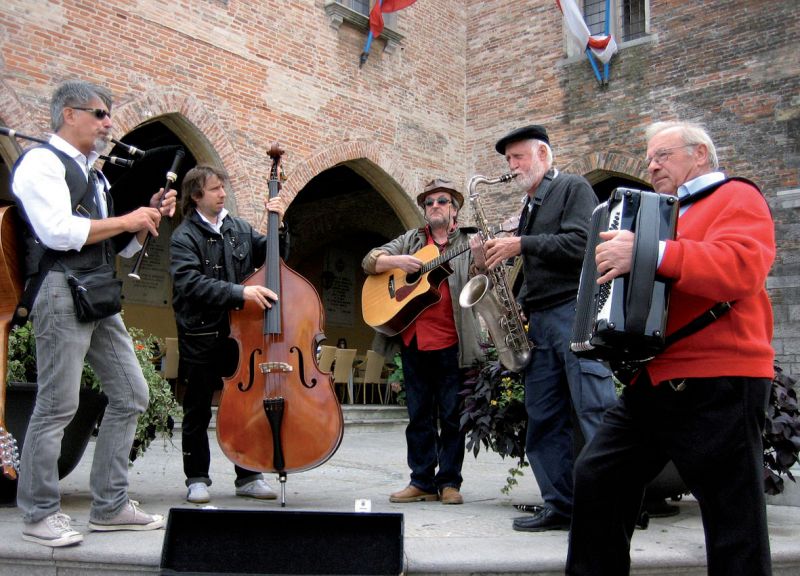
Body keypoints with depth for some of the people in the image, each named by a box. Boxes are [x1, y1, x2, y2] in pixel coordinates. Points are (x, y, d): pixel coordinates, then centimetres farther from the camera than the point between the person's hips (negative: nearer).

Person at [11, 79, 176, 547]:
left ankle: (110, 506, 16)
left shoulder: (92, 174, 23)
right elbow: (58, 231, -17)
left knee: (131, 395, 7)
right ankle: (40, 515, 9)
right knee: (57, 405, -5)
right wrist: (126, 219, -9)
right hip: (62, 290, -9)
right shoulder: (42, 161, -3)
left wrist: (150, 217, 8)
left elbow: (121, 245, 25)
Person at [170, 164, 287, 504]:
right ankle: (197, 479, 20)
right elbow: (190, 283, -21)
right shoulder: (185, 237, -6)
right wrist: (239, 292, -31)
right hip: (200, 338, -4)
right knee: (198, 411, 8)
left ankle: (248, 477, 20)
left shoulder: (240, 229, 8)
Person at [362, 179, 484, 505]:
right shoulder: (411, 240, 16)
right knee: (419, 415, 8)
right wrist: (397, 261, -10)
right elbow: (369, 261, 9)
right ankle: (422, 481, 16)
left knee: (451, 415, 3)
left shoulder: (468, 242, 7)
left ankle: (449, 482, 13)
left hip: (451, 342, -3)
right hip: (413, 340, 3)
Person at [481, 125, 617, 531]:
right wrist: (519, 304, 11)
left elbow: (581, 244, -14)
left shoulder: (573, 188, 2)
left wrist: (521, 244, -11)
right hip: (538, 320, 8)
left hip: (575, 311, -8)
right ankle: (560, 505, 10)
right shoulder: (529, 207, 24)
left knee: (596, 411, -12)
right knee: (543, 418, 4)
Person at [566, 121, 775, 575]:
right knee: (598, 477, 8)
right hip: (656, 381, 9)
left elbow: (739, 269, -24)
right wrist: (616, 265, 16)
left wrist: (648, 253, -30)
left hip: (717, 384, -8)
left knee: (734, 520, -1)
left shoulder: (736, 198, -2)